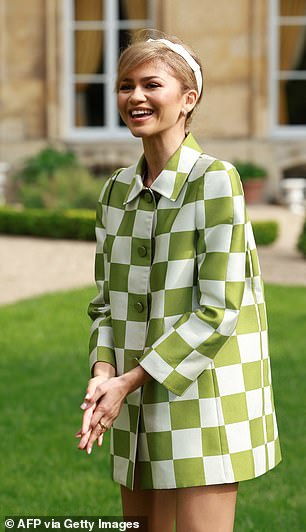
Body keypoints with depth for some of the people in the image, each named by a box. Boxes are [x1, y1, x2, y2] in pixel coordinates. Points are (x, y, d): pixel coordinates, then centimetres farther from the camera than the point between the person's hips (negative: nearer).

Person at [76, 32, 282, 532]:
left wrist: (131, 379, -15)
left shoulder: (215, 180, -11)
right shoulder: (117, 190, 9)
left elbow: (218, 309, -16)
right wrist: (104, 370, -6)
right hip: (139, 410, 6)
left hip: (204, 395, -6)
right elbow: (105, 300, 13)